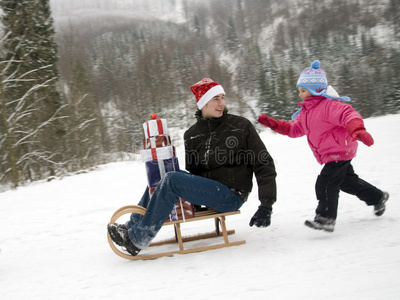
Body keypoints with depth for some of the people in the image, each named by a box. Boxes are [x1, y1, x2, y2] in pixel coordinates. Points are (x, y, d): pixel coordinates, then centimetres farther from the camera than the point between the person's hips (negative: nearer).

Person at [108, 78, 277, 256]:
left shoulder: (241, 126, -5)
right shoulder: (192, 135, 8)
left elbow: (263, 164, -5)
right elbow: (193, 170, 18)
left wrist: (267, 204, -14)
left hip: (232, 196, -6)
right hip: (208, 190, 6)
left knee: (171, 180, -22)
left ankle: (137, 240, -19)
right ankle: (133, 226, 2)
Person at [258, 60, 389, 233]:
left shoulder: (329, 105, -21)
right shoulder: (305, 112, 9)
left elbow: (348, 115, -34)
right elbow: (294, 129, 14)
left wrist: (358, 131, -53)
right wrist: (273, 124, 4)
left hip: (340, 152, -10)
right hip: (329, 156, 10)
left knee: (325, 184, -18)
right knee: (348, 182, 22)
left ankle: (326, 217, -14)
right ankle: (378, 197, 41)